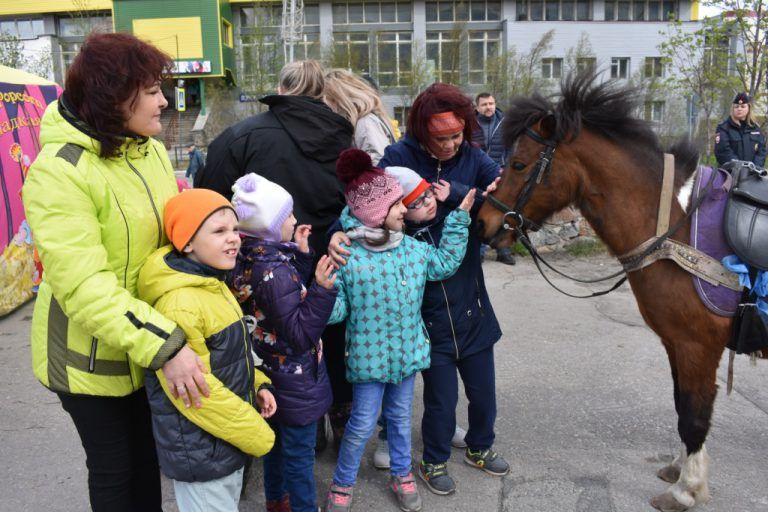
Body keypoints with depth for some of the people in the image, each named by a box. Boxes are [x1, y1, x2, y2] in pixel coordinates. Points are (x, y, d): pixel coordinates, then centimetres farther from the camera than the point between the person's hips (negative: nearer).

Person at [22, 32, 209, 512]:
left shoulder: (151, 151, -1)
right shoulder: (59, 172, -23)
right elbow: (84, 286, -29)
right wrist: (164, 345, -35)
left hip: (157, 339, 6)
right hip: (94, 354, -6)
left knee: (149, 451, 23)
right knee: (115, 465, 14)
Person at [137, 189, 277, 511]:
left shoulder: (212, 285, 4)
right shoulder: (180, 304, -28)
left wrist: (256, 385, 3)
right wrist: (257, 435, -20)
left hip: (227, 438, 9)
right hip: (199, 451, -9)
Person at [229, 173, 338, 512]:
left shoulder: (251, 260, -2)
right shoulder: (275, 271, -29)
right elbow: (300, 334, -27)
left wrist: (302, 256, 2)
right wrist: (322, 288, -35)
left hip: (271, 374, 9)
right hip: (295, 382, -9)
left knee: (277, 442, 27)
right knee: (299, 456, 10)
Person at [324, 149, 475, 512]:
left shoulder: (413, 248, -1)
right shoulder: (346, 255, -18)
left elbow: (444, 263, 14)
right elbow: (336, 307, -14)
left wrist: (458, 219, 9)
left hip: (407, 350, 5)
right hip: (369, 355, -5)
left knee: (401, 415, 21)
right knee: (363, 422, 7)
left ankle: (402, 474, 43)